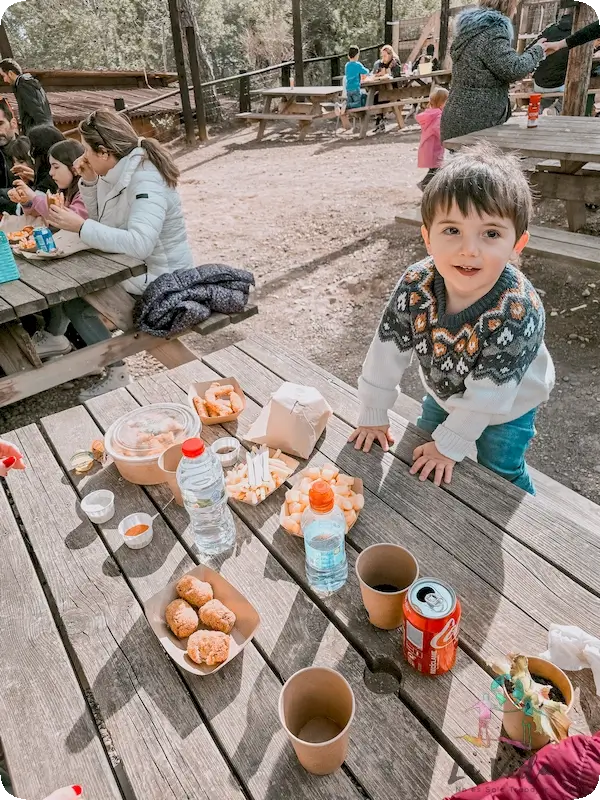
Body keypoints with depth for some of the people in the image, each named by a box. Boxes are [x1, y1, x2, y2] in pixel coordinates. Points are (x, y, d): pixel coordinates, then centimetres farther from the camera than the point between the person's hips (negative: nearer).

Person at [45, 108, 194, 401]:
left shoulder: (145, 182, -24)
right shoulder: (117, 172, 4)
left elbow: (140, 243, -38)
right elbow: (101, 218, 15)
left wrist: (81, 227, -31)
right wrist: (88, 181, -1)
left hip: (158, 277, -9)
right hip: (131, 264, 9)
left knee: (74, 298, -11)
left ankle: (116, 371, -3)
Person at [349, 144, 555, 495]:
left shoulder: (518, 311, -40)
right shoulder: (415, 285, -30)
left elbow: (488, 393, -31)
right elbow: (386, 350, -20)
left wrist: (450, 444, -22)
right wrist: (373, 415, -12)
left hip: (507, 406, -4)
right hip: (445, 392, 4)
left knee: (502, 475, 10)